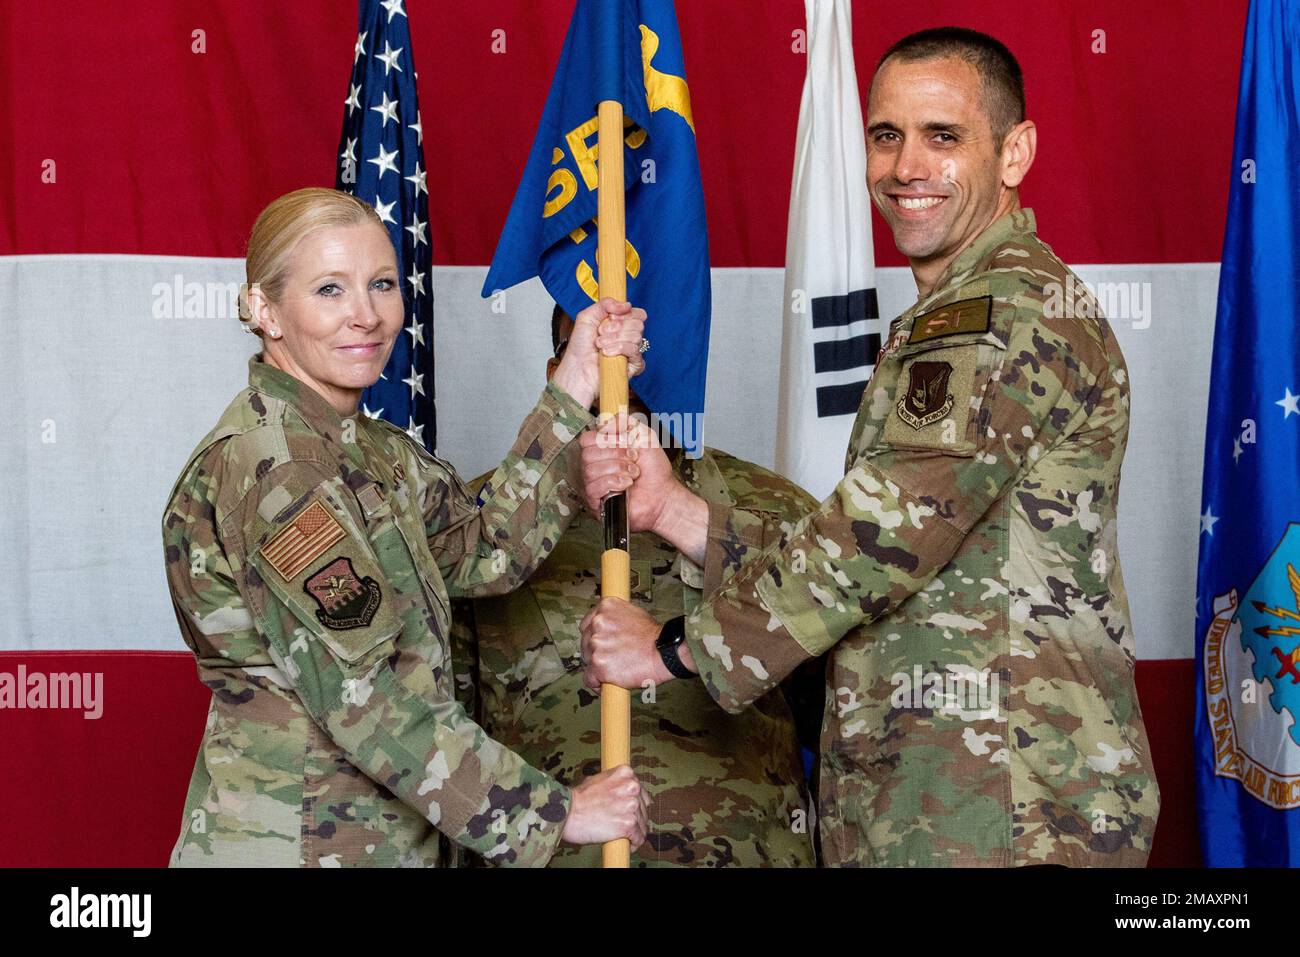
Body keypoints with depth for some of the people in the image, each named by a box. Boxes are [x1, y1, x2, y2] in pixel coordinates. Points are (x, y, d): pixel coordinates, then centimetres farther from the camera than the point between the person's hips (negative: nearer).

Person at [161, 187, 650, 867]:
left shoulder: (370, 449, 9)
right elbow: (361, 697, -24)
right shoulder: (271, 461, -20)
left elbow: (489, 553, 2)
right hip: (287, 843, -9)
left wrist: (576, 384, -2)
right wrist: (556, 812, -20)